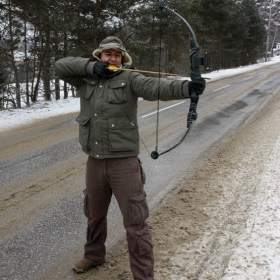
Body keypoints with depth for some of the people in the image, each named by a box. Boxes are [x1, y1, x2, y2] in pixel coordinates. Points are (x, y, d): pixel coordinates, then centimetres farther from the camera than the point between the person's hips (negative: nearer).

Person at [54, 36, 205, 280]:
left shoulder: (129, 79, -6)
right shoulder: (86, 80, 7)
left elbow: (155, 87, -22)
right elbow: (60, 66, 1)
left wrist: (187, 87, -40)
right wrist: (91, 66, -12)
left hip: (124, 162, -5)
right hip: (94, 162, 5)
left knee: (135, 222, 0)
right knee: (94, 214, 25)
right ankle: (94, 256, 49)